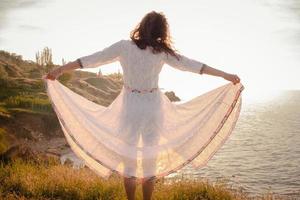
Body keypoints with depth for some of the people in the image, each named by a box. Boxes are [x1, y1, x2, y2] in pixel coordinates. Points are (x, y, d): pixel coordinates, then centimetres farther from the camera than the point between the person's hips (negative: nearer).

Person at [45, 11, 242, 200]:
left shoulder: (124, 46, -8)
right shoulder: (162, 51, -8)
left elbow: (92, 59, -4)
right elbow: (190, 64, -5)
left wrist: (59, 70, 6)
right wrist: (226, 75, 3)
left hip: (129, 107, 0)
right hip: (153, 108, 0)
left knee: (128, 157, 13)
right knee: (151, 158, 12)